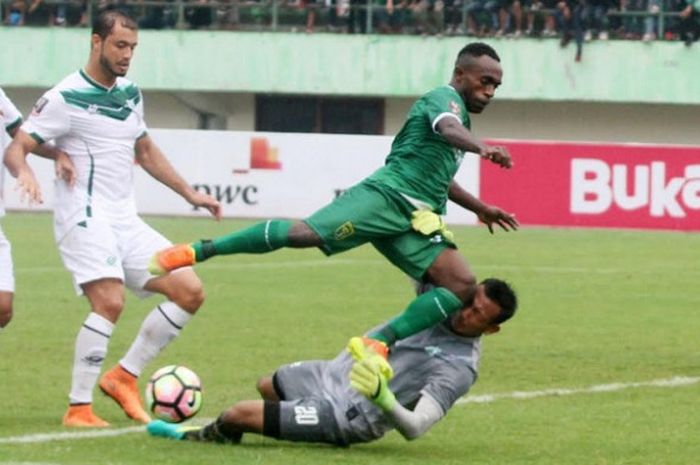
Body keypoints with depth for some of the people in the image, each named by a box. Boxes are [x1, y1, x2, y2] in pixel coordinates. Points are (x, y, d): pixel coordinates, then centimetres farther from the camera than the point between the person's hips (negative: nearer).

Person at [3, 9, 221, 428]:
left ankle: (125, 376, 7)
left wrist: (190, 193, 23)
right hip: (85, 217, -8)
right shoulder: (65, 97, -8)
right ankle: (79, 408, -19)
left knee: (190, 291, 0)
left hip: (126, 221, 8)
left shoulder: (130, 95, 14)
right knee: (110, 302, -26)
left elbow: (146, 151, 27)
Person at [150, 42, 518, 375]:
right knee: (304, 233, -26)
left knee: (463, 286, -12)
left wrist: (479, 207, 50)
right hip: (388, 195, -9)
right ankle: (198, 251, -18)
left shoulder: (459, 116, 29)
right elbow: (448, 128, -26)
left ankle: (380, 343, -17)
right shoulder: (445, 98, 1)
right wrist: (482, 147, -46)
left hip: (416, 222, 9)